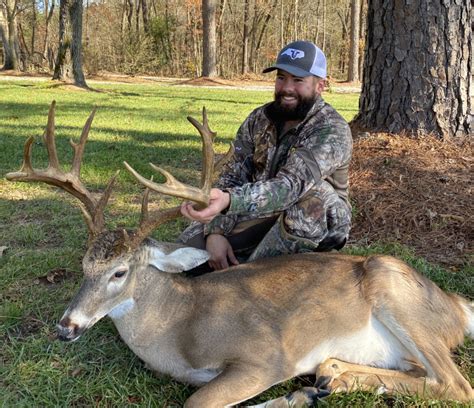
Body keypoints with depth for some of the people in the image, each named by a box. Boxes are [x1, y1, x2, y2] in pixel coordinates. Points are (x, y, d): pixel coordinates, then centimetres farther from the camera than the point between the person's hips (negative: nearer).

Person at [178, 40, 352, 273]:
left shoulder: (333, 130, -21)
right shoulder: (259, 119, -2)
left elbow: (291, 186, -36)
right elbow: (232, 177, -5)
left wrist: (228, 200, -52)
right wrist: (216, 232, -21)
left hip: (317, 223, -3)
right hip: (263, 213, 4)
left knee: (312, 192, -37)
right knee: (189, 242, -13)